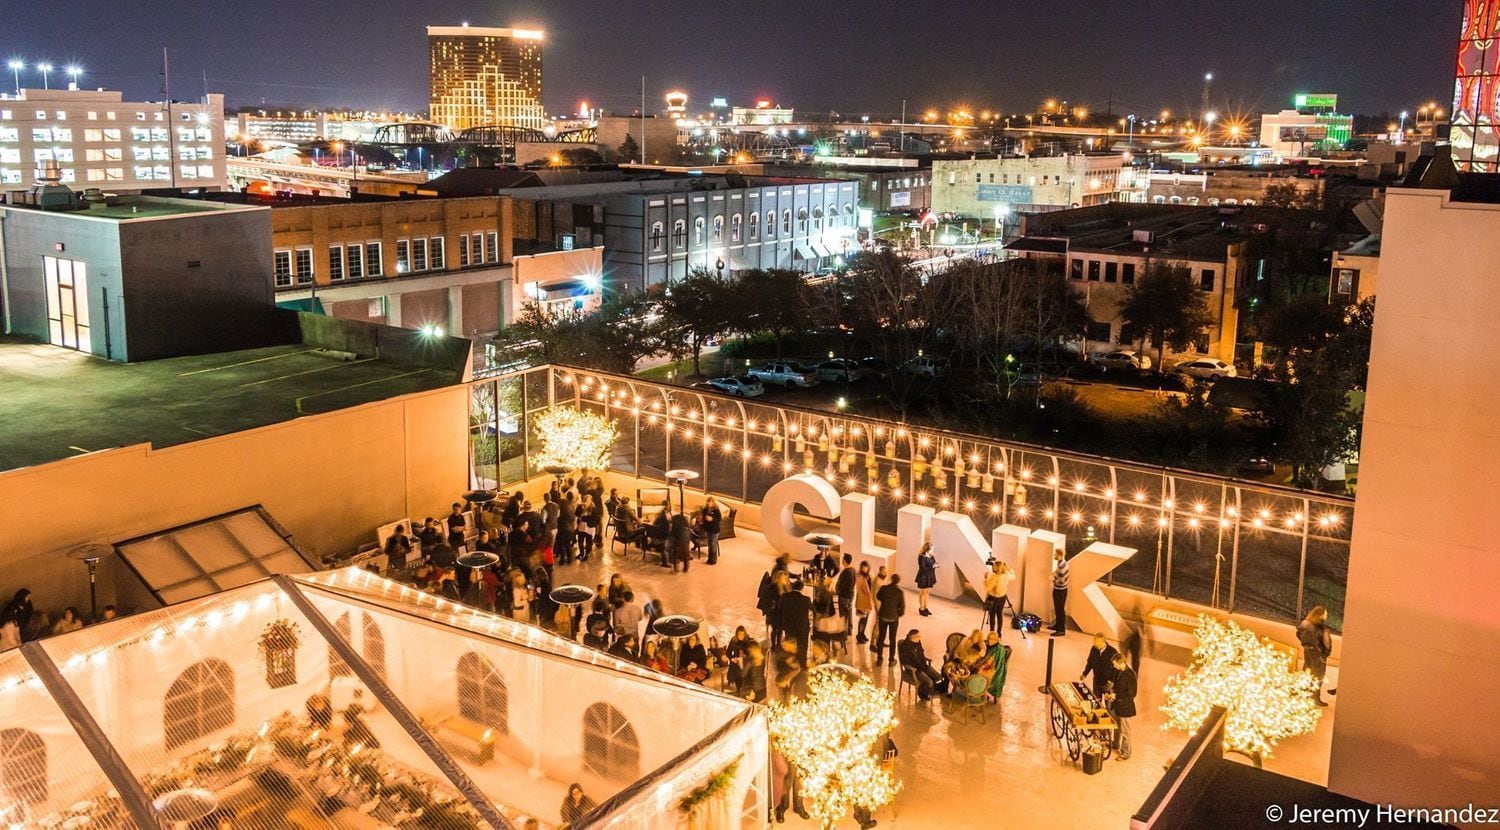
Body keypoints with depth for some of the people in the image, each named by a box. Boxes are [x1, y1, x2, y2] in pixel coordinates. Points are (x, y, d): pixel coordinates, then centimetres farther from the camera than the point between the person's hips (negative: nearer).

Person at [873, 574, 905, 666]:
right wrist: (898, 614, 7)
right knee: (892, 639, 12)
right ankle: (892, 659, 18)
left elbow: (878, 597, 9)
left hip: (883, 617, 2)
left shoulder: (883, 588, -11)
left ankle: (879, 658, 19)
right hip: (894, 618, -1)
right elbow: (902, 607, -11)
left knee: (881, 638, 15)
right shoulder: (900, 592, -16)